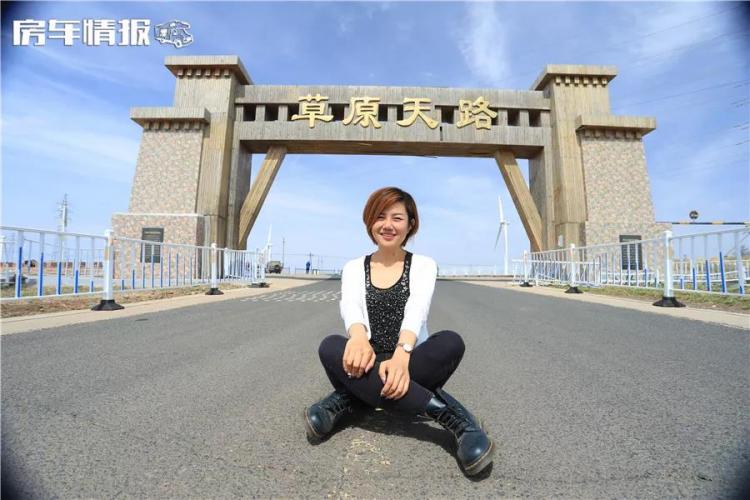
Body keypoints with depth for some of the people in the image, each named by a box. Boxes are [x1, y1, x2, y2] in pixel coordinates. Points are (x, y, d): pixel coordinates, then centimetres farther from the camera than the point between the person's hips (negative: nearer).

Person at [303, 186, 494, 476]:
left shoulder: (424, 265, 3)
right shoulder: (353, 268, 7)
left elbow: (416, 309, -18)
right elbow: (350, 306, -15)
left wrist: (401, 355, -38)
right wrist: (358, 336, -39)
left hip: (413, 366, -1)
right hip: (369, 367, 1)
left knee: (451, 342, -31)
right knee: (330, 347, -31)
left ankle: (345, 402, -26)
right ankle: (448, 413, -33)